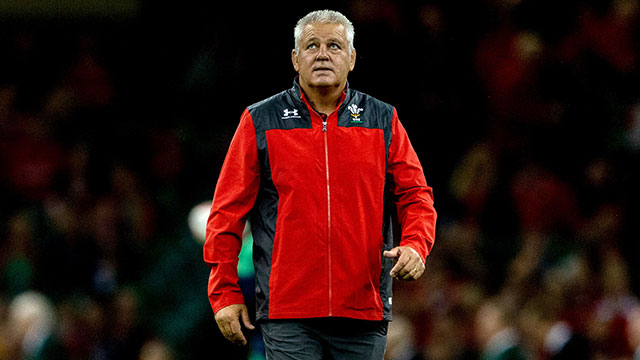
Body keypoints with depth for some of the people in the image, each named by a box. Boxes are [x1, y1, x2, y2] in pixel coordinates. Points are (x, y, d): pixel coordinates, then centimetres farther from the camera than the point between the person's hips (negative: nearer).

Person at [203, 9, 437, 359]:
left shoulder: (383, 121, 11)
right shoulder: (260, 122, 5)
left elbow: (415, 195, 12)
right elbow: (228, 210, 5)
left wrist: (415, 245, -10)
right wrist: (225, 294, 0)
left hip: (364, 314, 2)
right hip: (287, 314, -2)